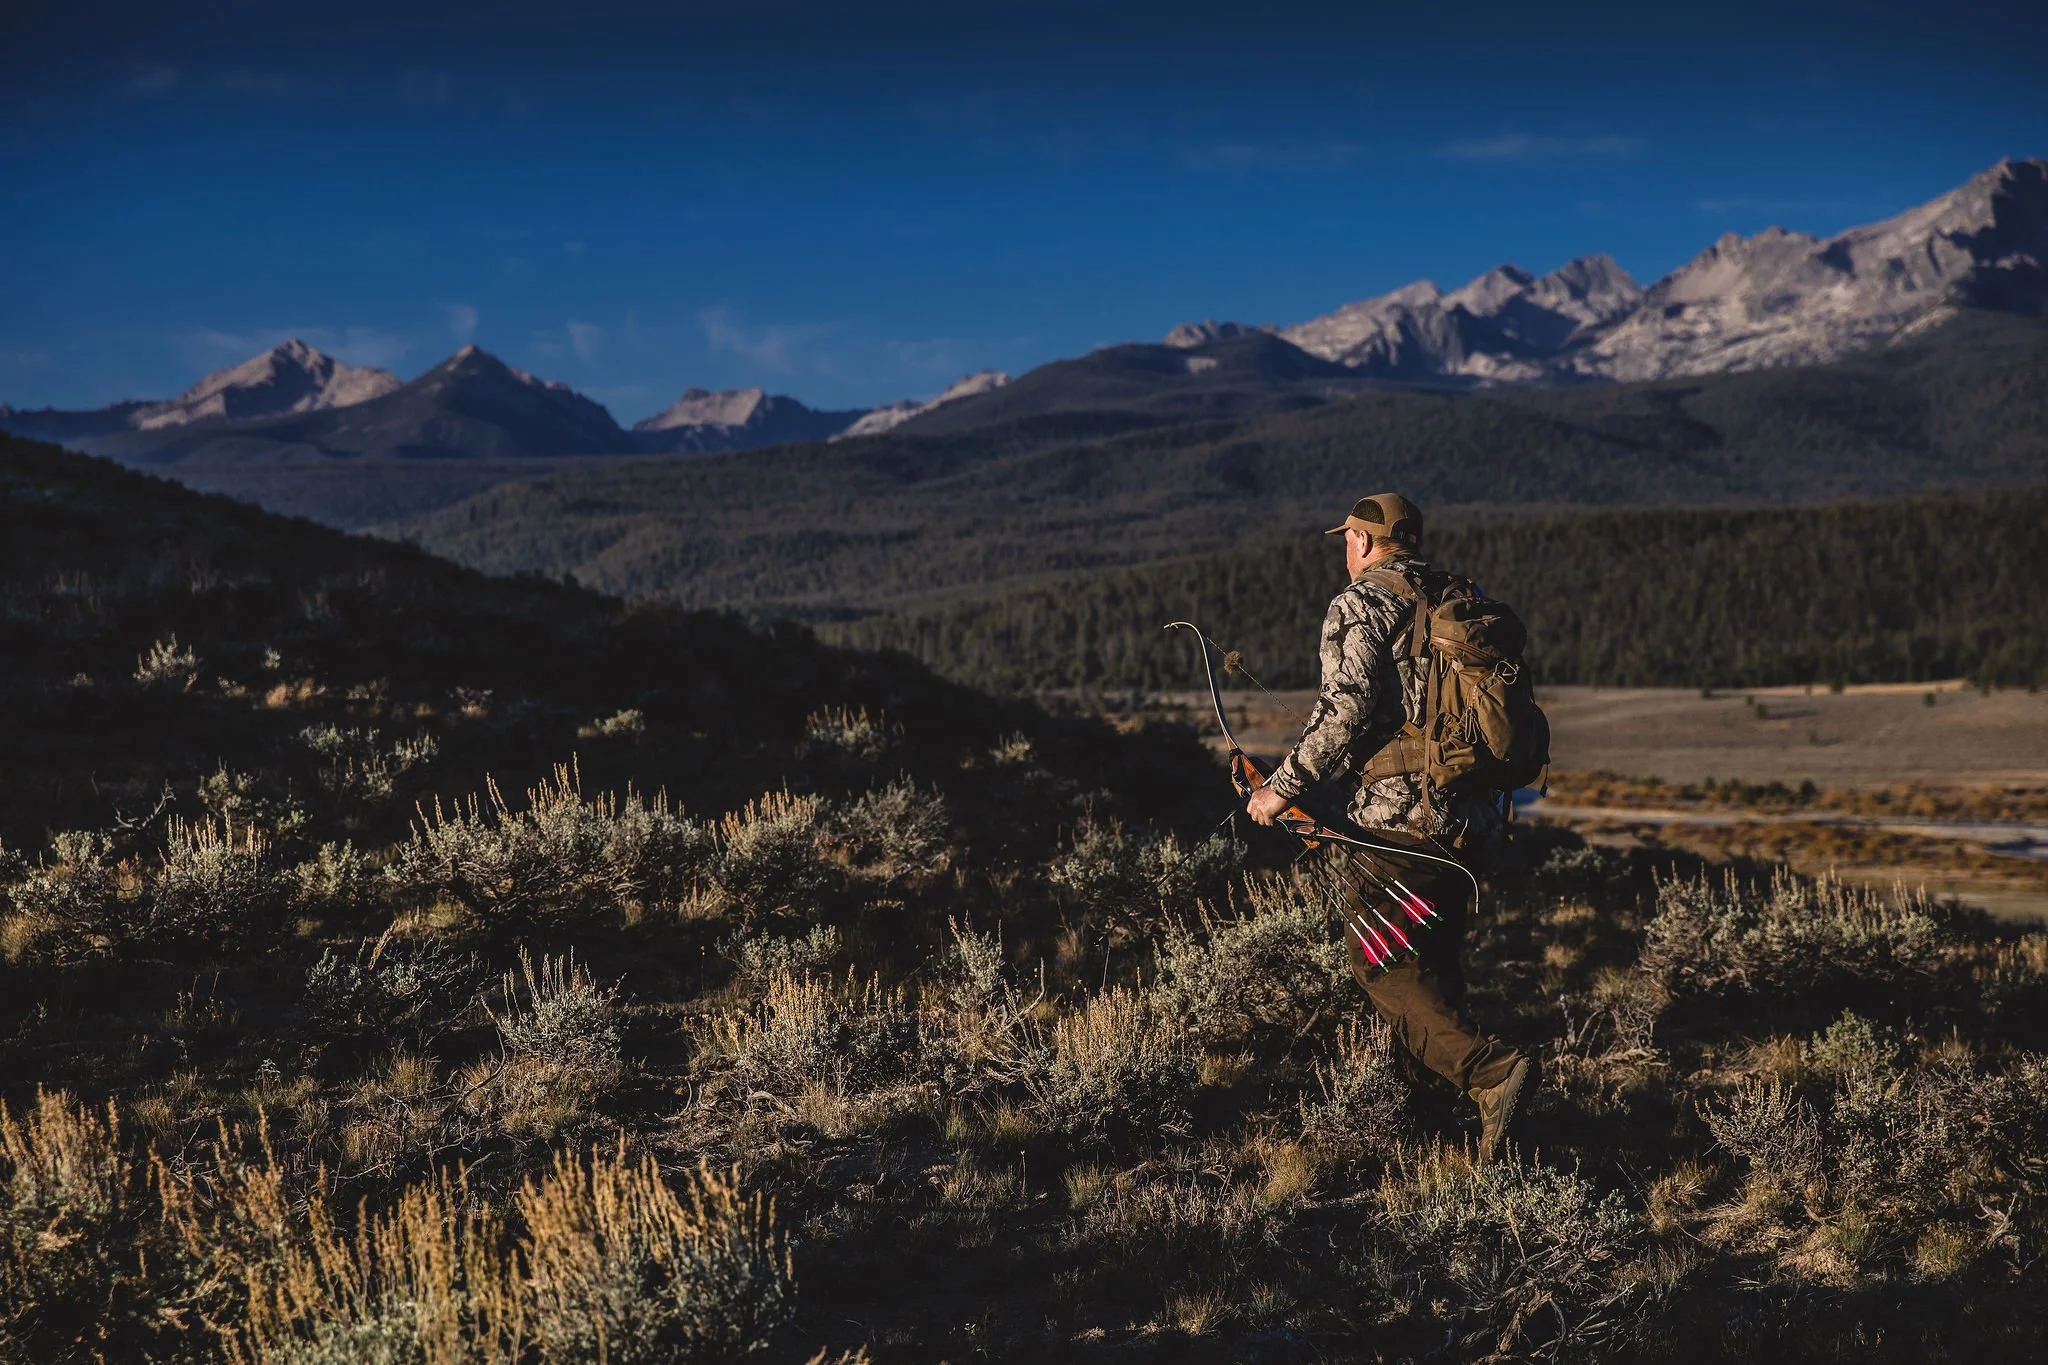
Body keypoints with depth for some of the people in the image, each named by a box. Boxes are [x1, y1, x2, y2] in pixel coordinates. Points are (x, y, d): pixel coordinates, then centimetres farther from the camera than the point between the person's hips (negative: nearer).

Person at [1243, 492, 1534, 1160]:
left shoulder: (1360, 606, -8)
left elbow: (1345, 710, -19)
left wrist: (1283, 786, -11)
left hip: (1395, 816, -8)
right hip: (1467, 816, 8)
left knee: (1383, 966, -3)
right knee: (1437, 963, 18)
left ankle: (1490, 1071, -18)